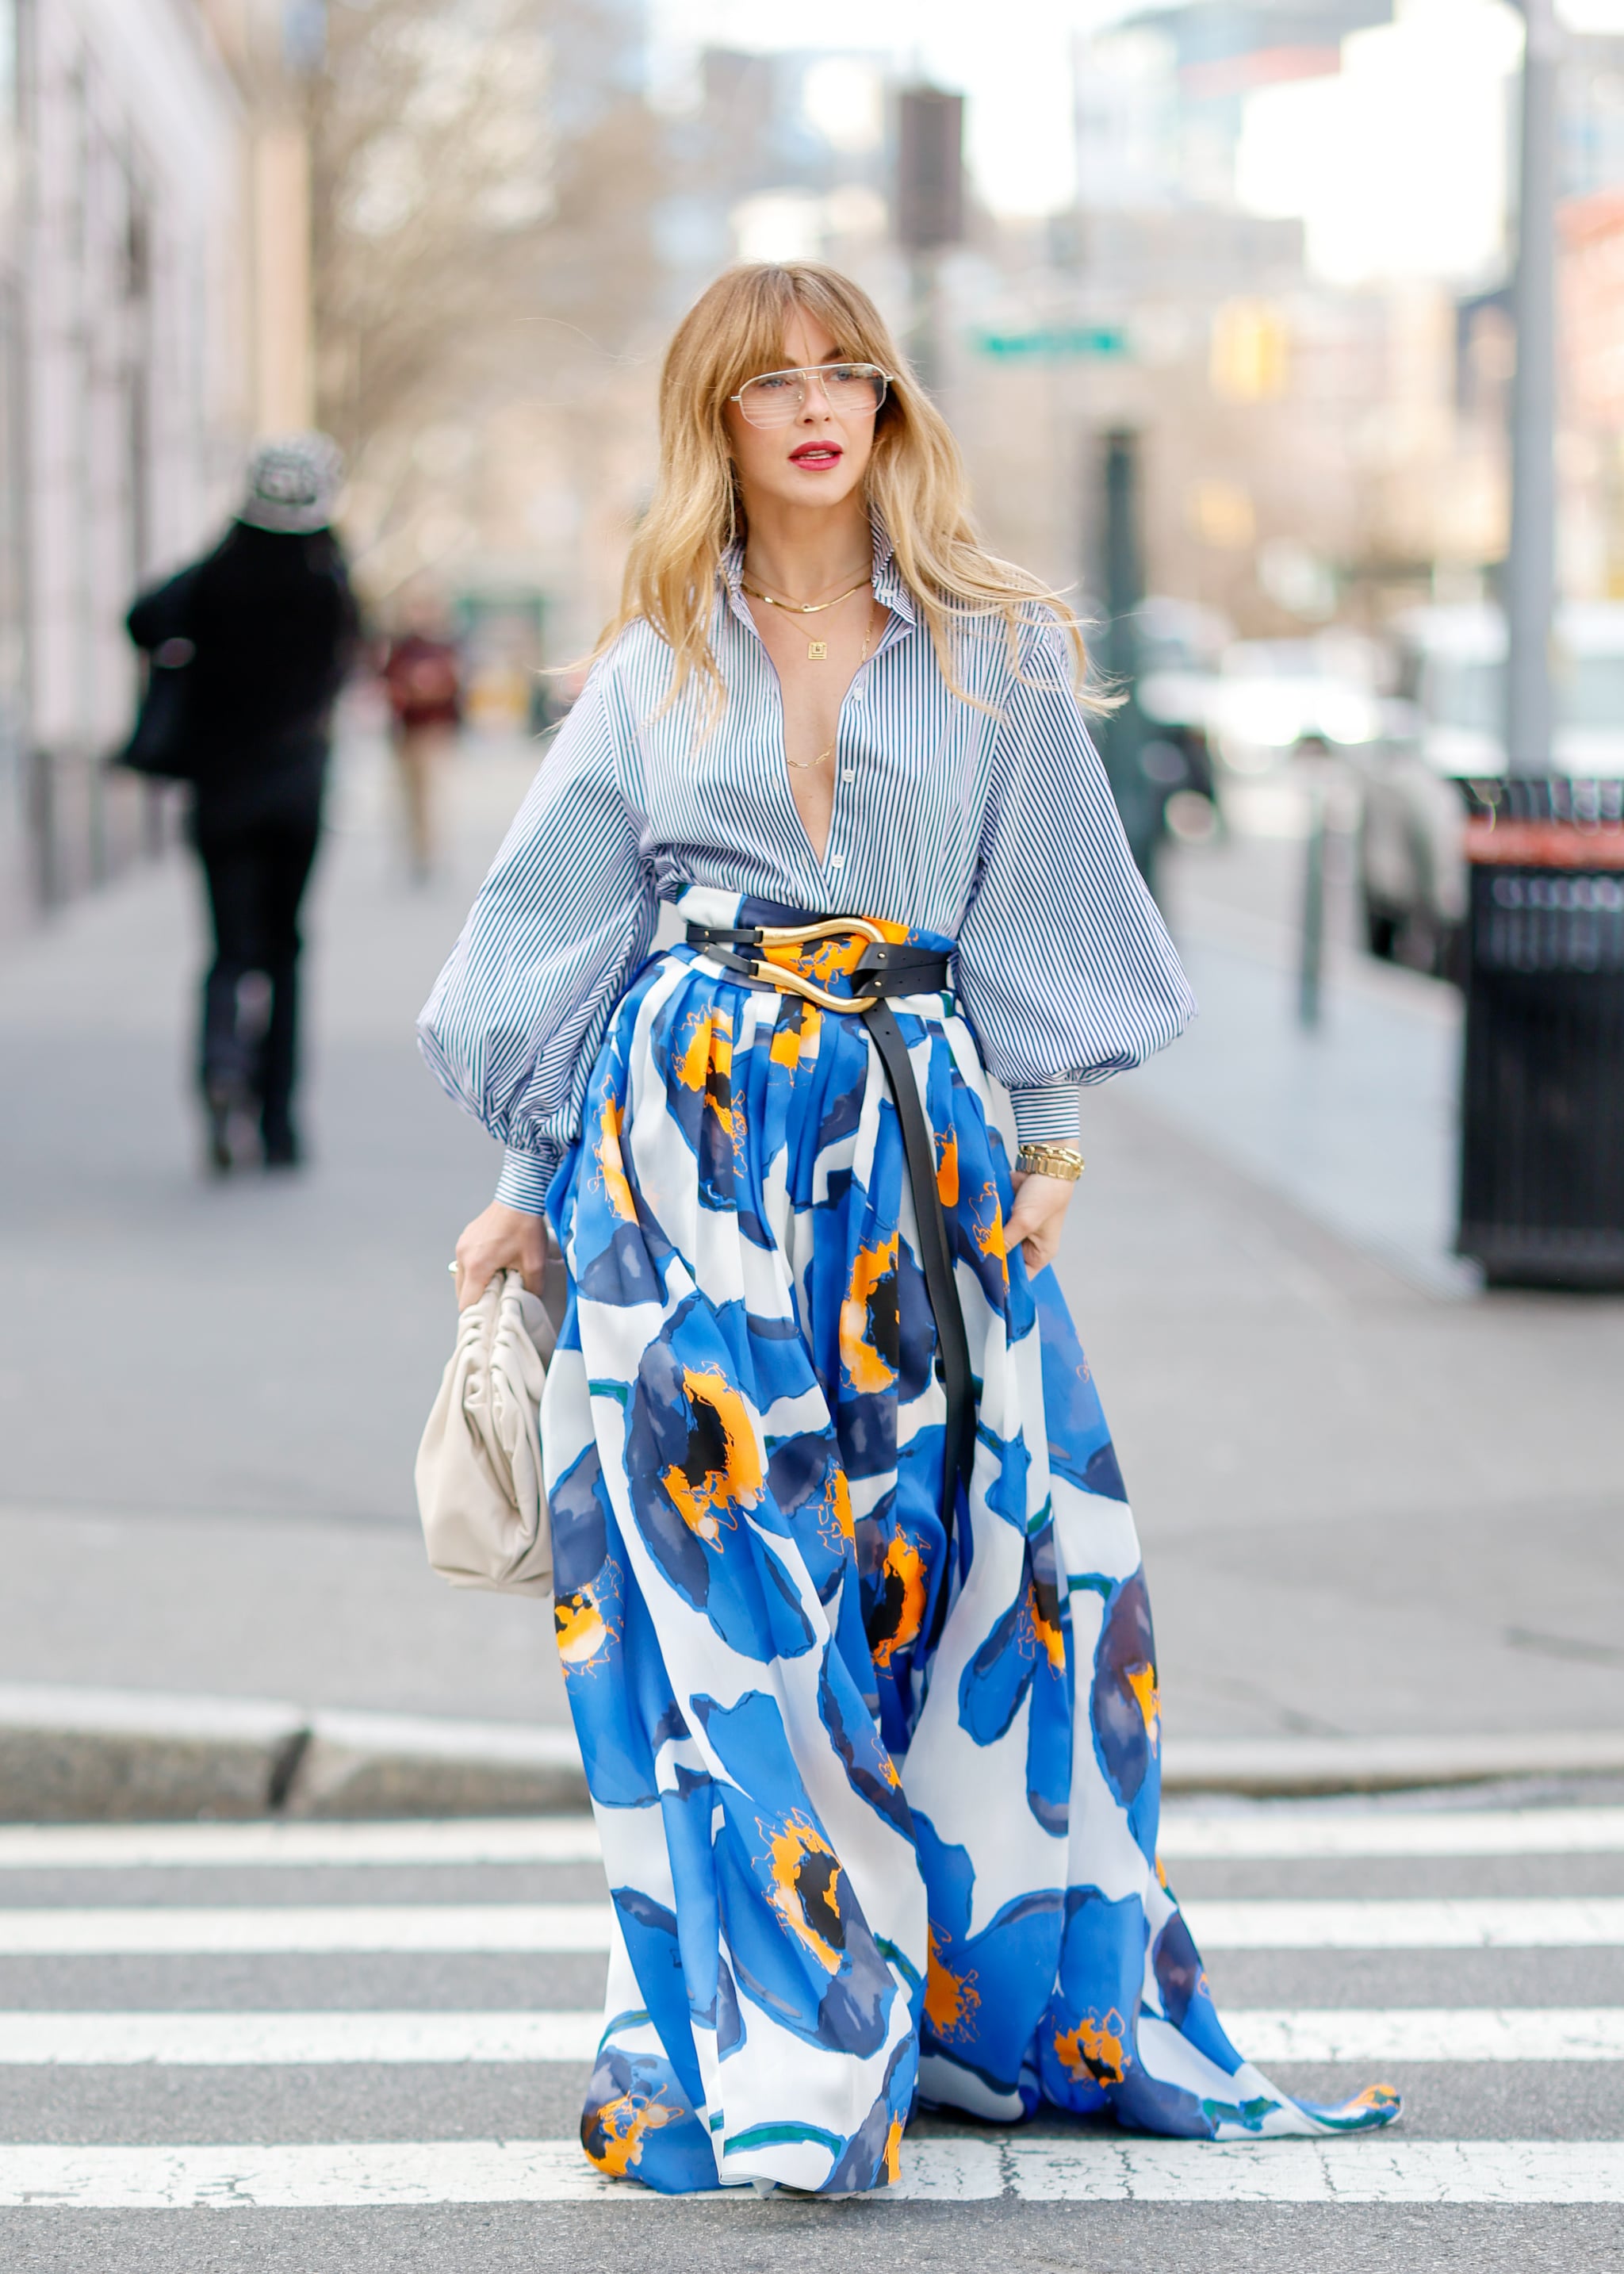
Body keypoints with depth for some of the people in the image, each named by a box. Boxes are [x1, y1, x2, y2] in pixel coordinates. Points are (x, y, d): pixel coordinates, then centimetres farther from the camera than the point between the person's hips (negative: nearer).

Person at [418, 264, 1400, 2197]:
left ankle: (1026, 1995, 15)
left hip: (916, 1138, 1)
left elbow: (1042, 912, 10)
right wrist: (529, 1188, 9)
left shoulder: (994, 651, 8)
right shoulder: (657, 668, 9)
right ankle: (762, 2043, 1)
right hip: (689, 1140, 0)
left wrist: (1047, 1135, 1)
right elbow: (557, 934, 12)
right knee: (724, 1582, -4)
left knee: (971, 1555, 1)